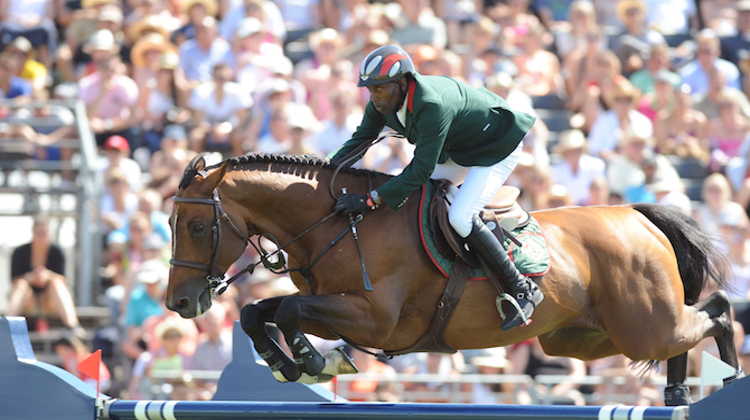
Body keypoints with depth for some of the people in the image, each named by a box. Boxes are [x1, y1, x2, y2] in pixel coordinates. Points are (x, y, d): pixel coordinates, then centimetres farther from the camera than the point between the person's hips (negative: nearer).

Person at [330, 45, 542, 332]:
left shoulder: (432, 105, -39)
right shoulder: (383, 101, -14)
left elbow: (421, 169, -38)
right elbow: (360, 140, 0)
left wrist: (370, 200, -39)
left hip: (498, 148, -9)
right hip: (457, 150, 9)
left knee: (460, 217, -23)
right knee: (409, 198, 5)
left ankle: (522, 290, -14)